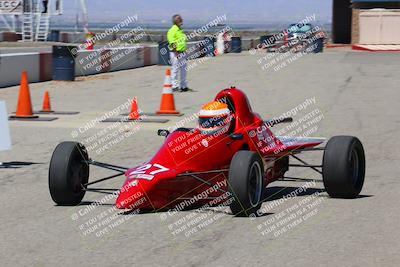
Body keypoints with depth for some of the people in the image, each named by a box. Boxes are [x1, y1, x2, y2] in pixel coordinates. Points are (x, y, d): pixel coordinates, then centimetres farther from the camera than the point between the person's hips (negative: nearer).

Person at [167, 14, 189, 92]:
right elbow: (172, 43, -18)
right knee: (175, 69, -4)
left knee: (183, 70, 13)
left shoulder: (180, 30, 15)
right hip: (176, 53, -9)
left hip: (182, 53, 9)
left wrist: (184, 51, 19)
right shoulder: (172, 30, -13)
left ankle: (184, 86, 21)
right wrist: (176, 54, -22)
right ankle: (174, 86, 2)